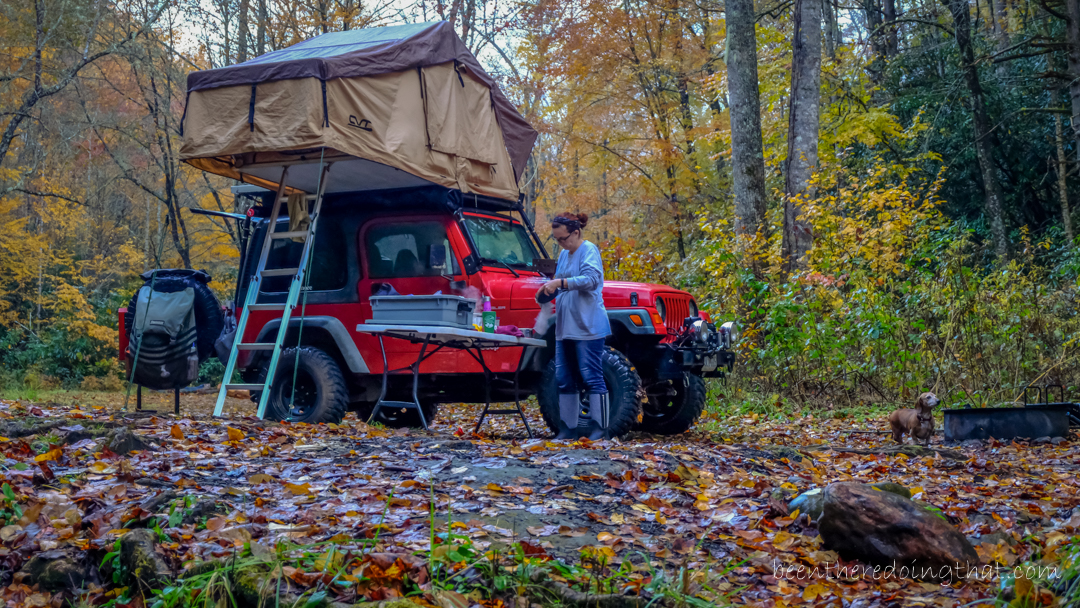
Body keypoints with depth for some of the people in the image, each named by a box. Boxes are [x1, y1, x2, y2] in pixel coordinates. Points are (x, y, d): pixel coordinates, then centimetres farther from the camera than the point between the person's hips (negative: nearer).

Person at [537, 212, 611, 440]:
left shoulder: (589, 250, -8)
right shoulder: (563, 254, 16)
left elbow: (591, 279, -23)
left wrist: (560, 282, -28)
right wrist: (548, 289, 2)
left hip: (587, 326, -8)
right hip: (565, 326, 8)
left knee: (591, 376, -6)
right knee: (564, 379, 9)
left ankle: (600, 429, -1)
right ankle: (567, 429, 15)